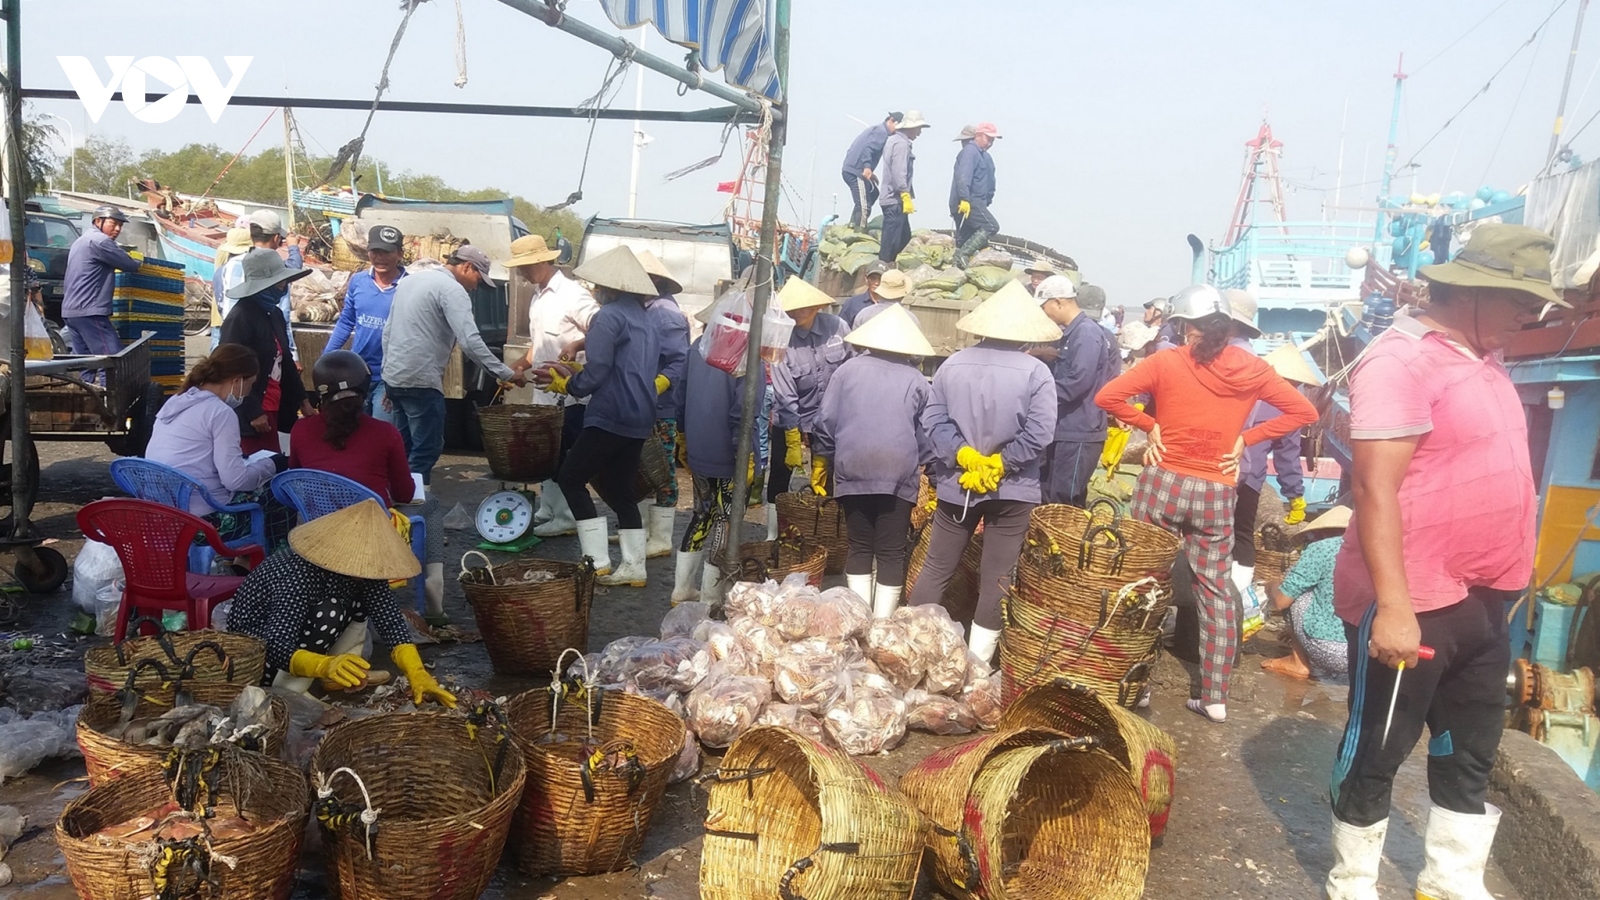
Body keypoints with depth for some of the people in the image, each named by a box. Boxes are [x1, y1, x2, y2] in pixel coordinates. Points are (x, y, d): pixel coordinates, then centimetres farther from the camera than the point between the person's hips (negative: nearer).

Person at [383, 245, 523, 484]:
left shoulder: (410, 279, 16)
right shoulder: (451, 289, -11)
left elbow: (388, 330, 20)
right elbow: (470, 342, -21)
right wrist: (506, 373, -17)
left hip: (394, 376, 9)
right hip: (420, 381, -9)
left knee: (404, 448, 17)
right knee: (426, 451, -3)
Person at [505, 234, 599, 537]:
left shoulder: (572, 293, -13)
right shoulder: (538, 296, 15)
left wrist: (576, 345, -32)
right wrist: (521, 365, 10)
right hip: (544, 390, 9)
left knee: (566, 456, -3)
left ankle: (566, 518, 4)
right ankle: (546, 511, 24)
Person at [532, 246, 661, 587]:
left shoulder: (609, 316, -10)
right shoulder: (644, 319, 17)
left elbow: (596, 374, -16)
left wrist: (563, 384, 3)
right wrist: (573, 371, 18)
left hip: (611, 416, -9)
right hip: (640, 419, 9)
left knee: (571, 479, 2)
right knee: (620, 489, 15)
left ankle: (598, 562, -4)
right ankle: (633, 567, 13)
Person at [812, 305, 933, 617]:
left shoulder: (848, 369, 6)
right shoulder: (916, 379, 5)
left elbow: (826, 422, 6)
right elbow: (926, 433, 6)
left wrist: (820, 465, 15)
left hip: (853, 472, 1)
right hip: (899, 476, -1)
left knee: (859, 548, 10)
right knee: (891, 552, 5)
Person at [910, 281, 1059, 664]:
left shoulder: (953, 364, -2)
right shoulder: (1036, 372, -10)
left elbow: (933, 420, -6)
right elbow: (1038, 433, -17)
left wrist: (964, 456, -10)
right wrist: (999, 465, -12)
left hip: (956, 484, 3)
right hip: (1012, 489, -2)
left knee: (936, 568, 14)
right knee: (996, 578, 7)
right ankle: (977, 662, 13)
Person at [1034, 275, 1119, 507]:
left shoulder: (1087, 333, -15)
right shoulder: (1068, 333, 14)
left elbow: (1078, 382, -24)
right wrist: (1041, 356, 2)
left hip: (1079, 432, -10)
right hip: (1061, 429, 10)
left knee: (1064, 503, -6)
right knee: (1046, 498, 14)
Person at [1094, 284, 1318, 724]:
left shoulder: (1166, 362, -7)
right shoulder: (1252, 369, 0)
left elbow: (1107, 396, -10)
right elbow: (1304, 411, 7)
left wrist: (1150, 425, 0)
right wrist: (1245, 438, 4)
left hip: (1163, 482, -2)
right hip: (1216, 493, 2)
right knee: (1216, 592, 10)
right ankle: (1215, 697, 14)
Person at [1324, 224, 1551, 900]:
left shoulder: (1483, 355, 10)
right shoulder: (1403, 358, -18)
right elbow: (1374, 488, -24)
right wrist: (1392, 606, -28)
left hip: (1484, 599, 9)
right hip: (1413, 602, -9)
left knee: (1472, 750, 20)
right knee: (1377, 750, 8)